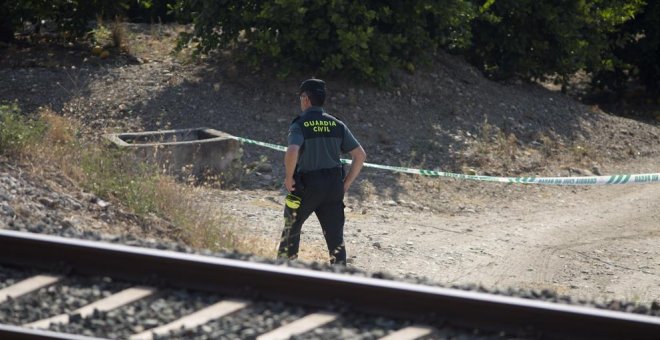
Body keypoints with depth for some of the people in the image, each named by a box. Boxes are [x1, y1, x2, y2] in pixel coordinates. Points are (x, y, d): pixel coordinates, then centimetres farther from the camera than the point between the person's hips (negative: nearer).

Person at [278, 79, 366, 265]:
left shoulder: (299, 125, -9)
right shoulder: (337, 125, 5)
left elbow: (292, 152, -28)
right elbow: (360, 155, 3)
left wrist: (289, 177, -13)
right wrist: (346, 183, 8)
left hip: (306, 187, -3)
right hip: (334, 187, 3)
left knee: (292, 229, 20)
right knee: (335, 237, 5)